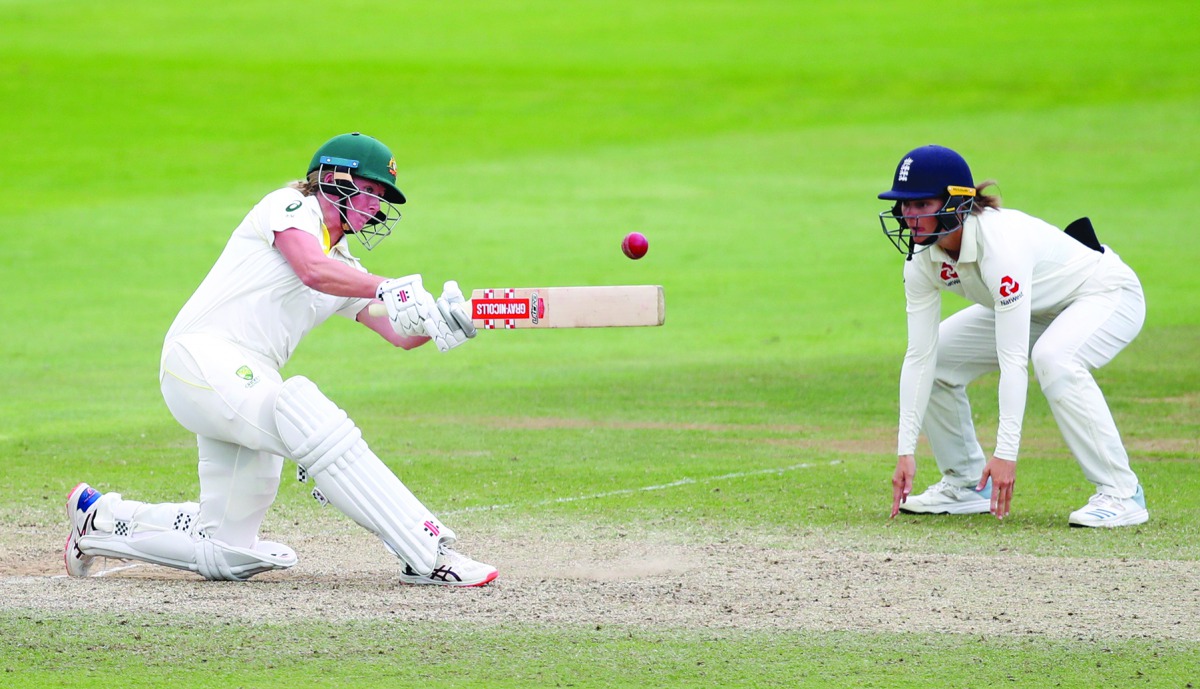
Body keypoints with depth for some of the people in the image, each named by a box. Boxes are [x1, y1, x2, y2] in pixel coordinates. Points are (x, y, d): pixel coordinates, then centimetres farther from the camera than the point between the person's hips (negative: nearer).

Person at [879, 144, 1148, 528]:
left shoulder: (1001, 244, -37)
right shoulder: (923, 261, -15)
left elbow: (1013, 359, -39)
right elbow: (919, 356, -13)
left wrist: (1005, 453, -42)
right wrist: (906, 451, -18)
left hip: (1108, 295, -8)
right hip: (1038, 308, 8)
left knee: (1052, 359, -38)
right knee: (937, 357, -2)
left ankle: (1120, 494, -28)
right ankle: (966, 485, 14)